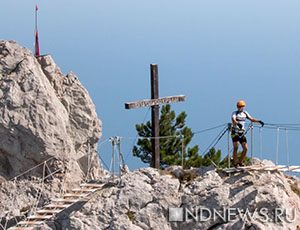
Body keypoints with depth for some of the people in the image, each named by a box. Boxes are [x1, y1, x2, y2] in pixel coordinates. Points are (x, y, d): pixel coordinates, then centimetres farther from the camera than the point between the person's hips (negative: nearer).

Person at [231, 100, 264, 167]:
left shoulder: (245, 113, 12)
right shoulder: (235, 113, -5)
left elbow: (251, 119, 22)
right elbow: (233, 119, -25)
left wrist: (259, 121, 9)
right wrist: (237, 123, -46)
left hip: (242, 133, 5)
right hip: (235, 132, -5)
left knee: (245, 148, -1)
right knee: (235, 148, -9)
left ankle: (240, 162, 14)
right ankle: (236, 163, -2)